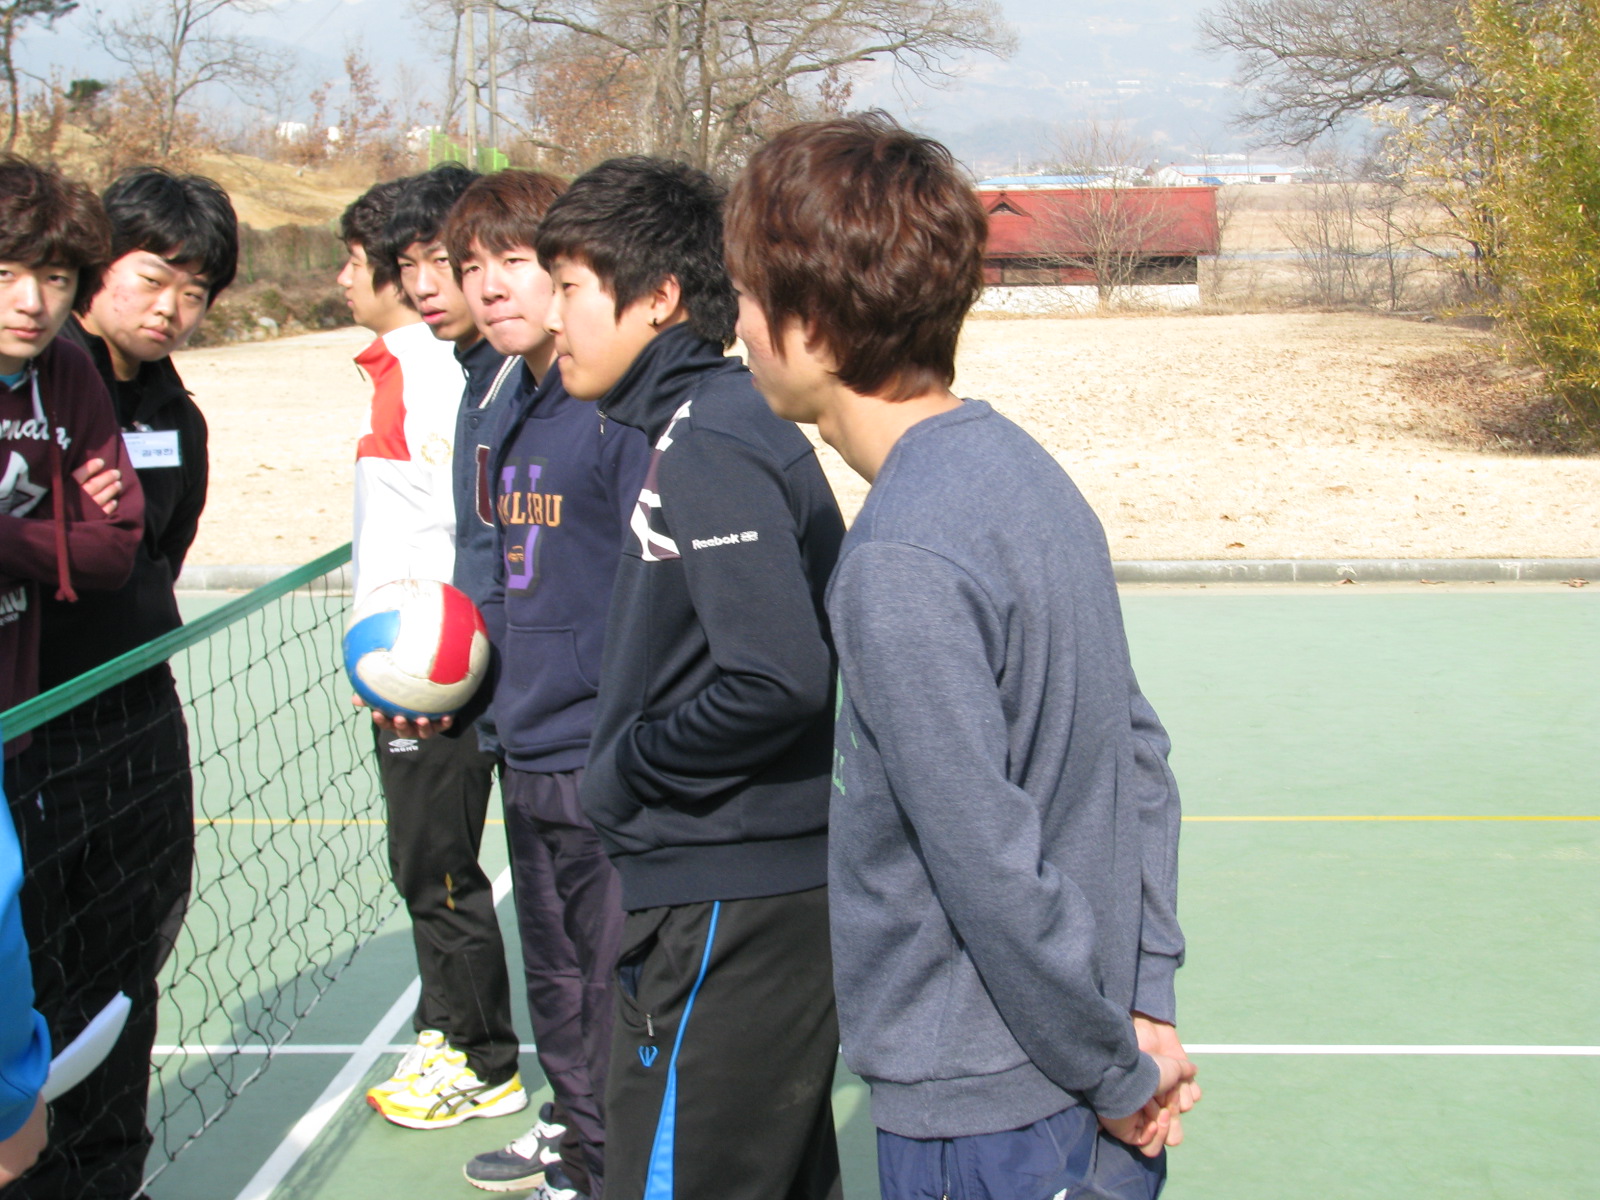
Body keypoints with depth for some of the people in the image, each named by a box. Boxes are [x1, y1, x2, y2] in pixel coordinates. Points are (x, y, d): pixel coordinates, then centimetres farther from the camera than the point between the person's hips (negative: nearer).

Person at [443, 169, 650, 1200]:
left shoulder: (623, 406, -17)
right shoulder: (510, 409, 11)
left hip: (605, 761, -9)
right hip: (528, 754, 9)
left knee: (612, 976, 4)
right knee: (555, 973, 23)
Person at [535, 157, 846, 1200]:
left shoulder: (706, 446, -17)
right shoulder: (714, 422, 12)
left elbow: (778, 678, -27)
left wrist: (626, 770, -13)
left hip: (727, 908, -10)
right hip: (782, 885, 10)